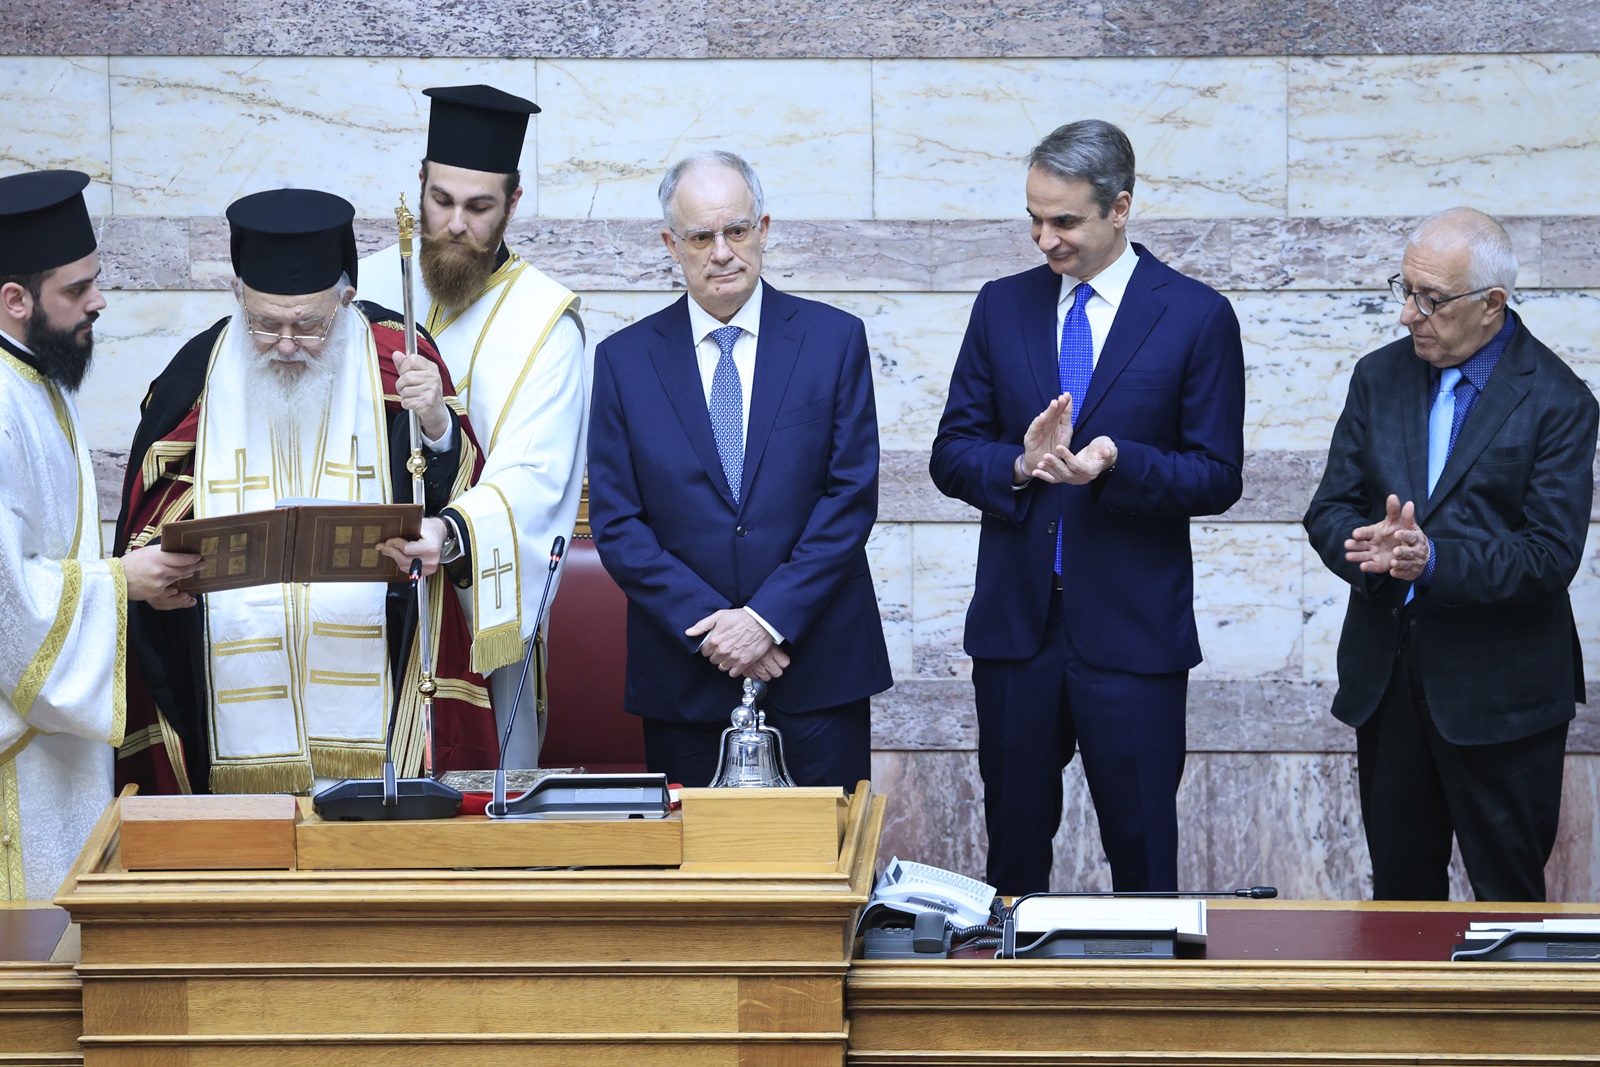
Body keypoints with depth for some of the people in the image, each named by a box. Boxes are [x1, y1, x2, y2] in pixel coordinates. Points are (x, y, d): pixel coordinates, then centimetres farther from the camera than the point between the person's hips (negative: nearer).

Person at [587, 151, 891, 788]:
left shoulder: (833, 339, 3)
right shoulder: (624, 359, 5)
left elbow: (852, 496, -3)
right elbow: (617, 525, 0)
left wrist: (768, 618, -12)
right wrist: (712, 627, -11)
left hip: (817, 666, 0)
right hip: (684, 678, 1)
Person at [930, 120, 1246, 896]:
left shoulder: (1197, 317, -3)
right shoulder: (1002, 308, 8)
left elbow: (1217, 478, -4)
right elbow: (951, 454, 7)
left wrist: (1116, 464, -21)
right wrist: (1020, 465, -15)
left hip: (1133, 628, -3)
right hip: (1014, 623, 3)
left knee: (1142, 850, 2)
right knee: (1013, 845, 10)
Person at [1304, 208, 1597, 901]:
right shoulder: (1379, 377, 7)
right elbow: (1329, 511, 5)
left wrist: (1434, 559, -27)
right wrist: (1369, 547, -18)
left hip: (1499, 689, -5)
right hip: (1385, 679, 5)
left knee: (1507, 896, 4)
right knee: (1399, 888, 14)